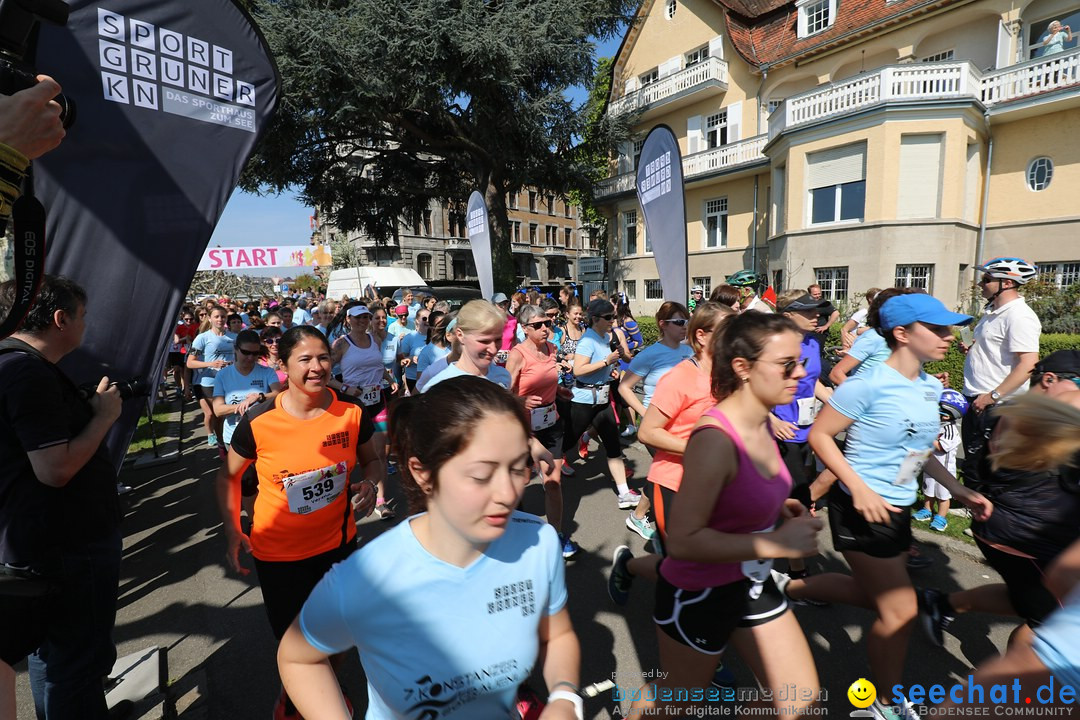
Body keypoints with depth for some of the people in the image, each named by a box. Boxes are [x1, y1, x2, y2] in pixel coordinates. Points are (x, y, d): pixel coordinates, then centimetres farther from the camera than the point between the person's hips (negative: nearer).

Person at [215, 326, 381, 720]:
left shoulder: (353, 412, -16)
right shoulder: (258, 421, -19)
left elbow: (371, 460, 1)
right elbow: (228, 474, -1)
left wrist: (369, 484, -19)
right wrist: (231, 530, -6)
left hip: (338, 543, 2)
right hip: (277, 551, -1)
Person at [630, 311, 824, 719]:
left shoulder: (762, 421, -3)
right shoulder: (716, 439, -31)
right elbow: (682, 540, -32)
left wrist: (778, 509, -1)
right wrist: (776, 544, -29)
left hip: (750, 582, 8)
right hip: (698, 593, -7)